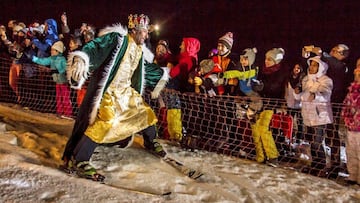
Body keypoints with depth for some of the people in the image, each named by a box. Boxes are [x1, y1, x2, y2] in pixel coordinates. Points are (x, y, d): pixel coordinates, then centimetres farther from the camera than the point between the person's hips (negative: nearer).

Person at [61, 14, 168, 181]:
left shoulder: (140, 50, 15)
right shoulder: (117, 38, -10)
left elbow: (143, 71, 30)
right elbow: (95, 47, -24)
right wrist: (81, 59, -43)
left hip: (126, 91, 9)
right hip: (108, 90, -9)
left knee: (145, 113, 14)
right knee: (104, 122, -23)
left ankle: (151, 143, 41)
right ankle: (78, 161, -15)